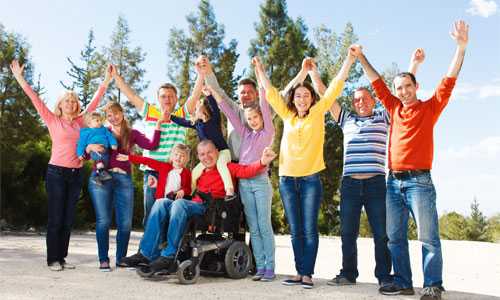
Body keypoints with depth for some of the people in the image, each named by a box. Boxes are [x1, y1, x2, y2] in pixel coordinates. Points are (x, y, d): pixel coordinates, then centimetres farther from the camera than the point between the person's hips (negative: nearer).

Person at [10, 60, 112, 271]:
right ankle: (53, 259, 6)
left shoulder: (81, 121, 11)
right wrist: (19, 78, -7)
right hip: (56, 172, -4)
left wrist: (106, 80, 15)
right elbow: (35, 99, -2)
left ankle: (62, 258, 15)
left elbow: (95, 101, 15)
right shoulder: (53, 120, 2)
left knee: (68, 219, 7)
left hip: (76, 174, 4)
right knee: (55, 218, -2)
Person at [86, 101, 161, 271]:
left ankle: (121, 259, 12)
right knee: (103, 220, -5)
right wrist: (90, 147, -9)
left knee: (125, 223, -3)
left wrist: (158, 125, -2)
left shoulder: (132, 134, 16)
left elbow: (152, 145, 1)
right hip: (101, 178, -1)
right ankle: (103, 260, 6)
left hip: (124, 180, 1)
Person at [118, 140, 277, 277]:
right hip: (194, 205, 6)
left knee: (179, 203, -31)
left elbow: (246, 171, -8)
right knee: (161, 202, -13)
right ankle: (147, 254, -20)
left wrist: (262, 162, -27)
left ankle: (168, 256, -27)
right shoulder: (199, 172, 27)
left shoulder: (227, 168, 9)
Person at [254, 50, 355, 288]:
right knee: (295, 230, 7)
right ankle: (300, 272, 14)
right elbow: (271, 93, 16)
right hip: (287, 179, 3)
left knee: (309, 229, -4)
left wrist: (349, 60, 0)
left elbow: (335, 87, 3)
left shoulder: (318, 113, 6)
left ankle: (307, 273, 2)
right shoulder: (287, 116, 13)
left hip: (311, 179, -3)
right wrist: (260, 70, 16)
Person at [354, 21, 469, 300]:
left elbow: (449, 81, -7)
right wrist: (361, 58, 23)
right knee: (396, 237, 7)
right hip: (394, 182, 5)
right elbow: (378, 83, 21)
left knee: (429, 236, -4)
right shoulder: (395, 108, 15)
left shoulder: (430, 108, 4)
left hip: (419, 181, -5)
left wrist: (461, 47, -16)